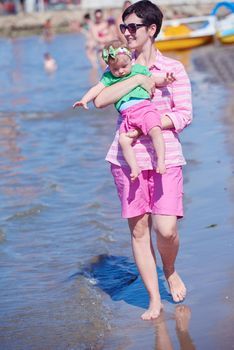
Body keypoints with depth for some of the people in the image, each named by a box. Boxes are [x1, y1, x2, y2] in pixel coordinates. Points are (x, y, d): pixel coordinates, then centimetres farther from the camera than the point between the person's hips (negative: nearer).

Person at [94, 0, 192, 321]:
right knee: (138, 229, 3)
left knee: (166, 229, -12)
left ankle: (171, 272, 22)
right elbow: (100, 101, -7)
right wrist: (137, 79, -13)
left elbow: (184, 115, -3)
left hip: (165, 158, -2)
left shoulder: (173, 68, 3)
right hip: (127, 158, 2)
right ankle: (154, 300, 13)